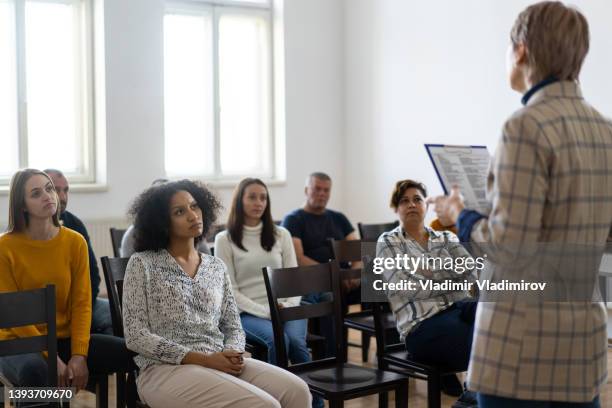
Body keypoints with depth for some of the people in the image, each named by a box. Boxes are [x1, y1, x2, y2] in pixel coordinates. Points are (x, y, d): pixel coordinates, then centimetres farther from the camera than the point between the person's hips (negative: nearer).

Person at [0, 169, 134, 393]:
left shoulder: (75, 242, 1)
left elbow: (82, 303, -1)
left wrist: (79, 355, -15)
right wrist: (53, 358, -18)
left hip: (65, 338, 4)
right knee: (34, 371, -39)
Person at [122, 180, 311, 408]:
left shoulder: (217, 267, 16)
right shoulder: (143, 264, 1)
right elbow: (135, 336, -6)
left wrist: (233, 354, -9)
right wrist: (204, 359, -14)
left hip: (220, 363, 5)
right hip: (167, 369, -5)